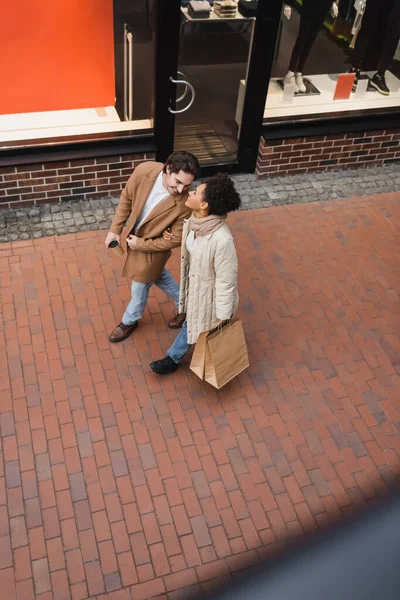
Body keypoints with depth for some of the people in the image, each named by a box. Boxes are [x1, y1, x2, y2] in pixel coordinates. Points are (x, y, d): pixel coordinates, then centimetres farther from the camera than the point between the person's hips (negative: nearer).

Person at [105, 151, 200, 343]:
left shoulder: (185, 203, -35)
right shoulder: (144, 171, -26)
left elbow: (175, 239, -22)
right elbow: (126, 199, -7)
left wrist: (141, 244, -18)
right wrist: (115, 229, -4)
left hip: (152, 248, -5)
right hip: (133, 236, 5)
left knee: (139, 287, 17)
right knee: (157, 275, 27)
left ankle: (130, 321, 48)